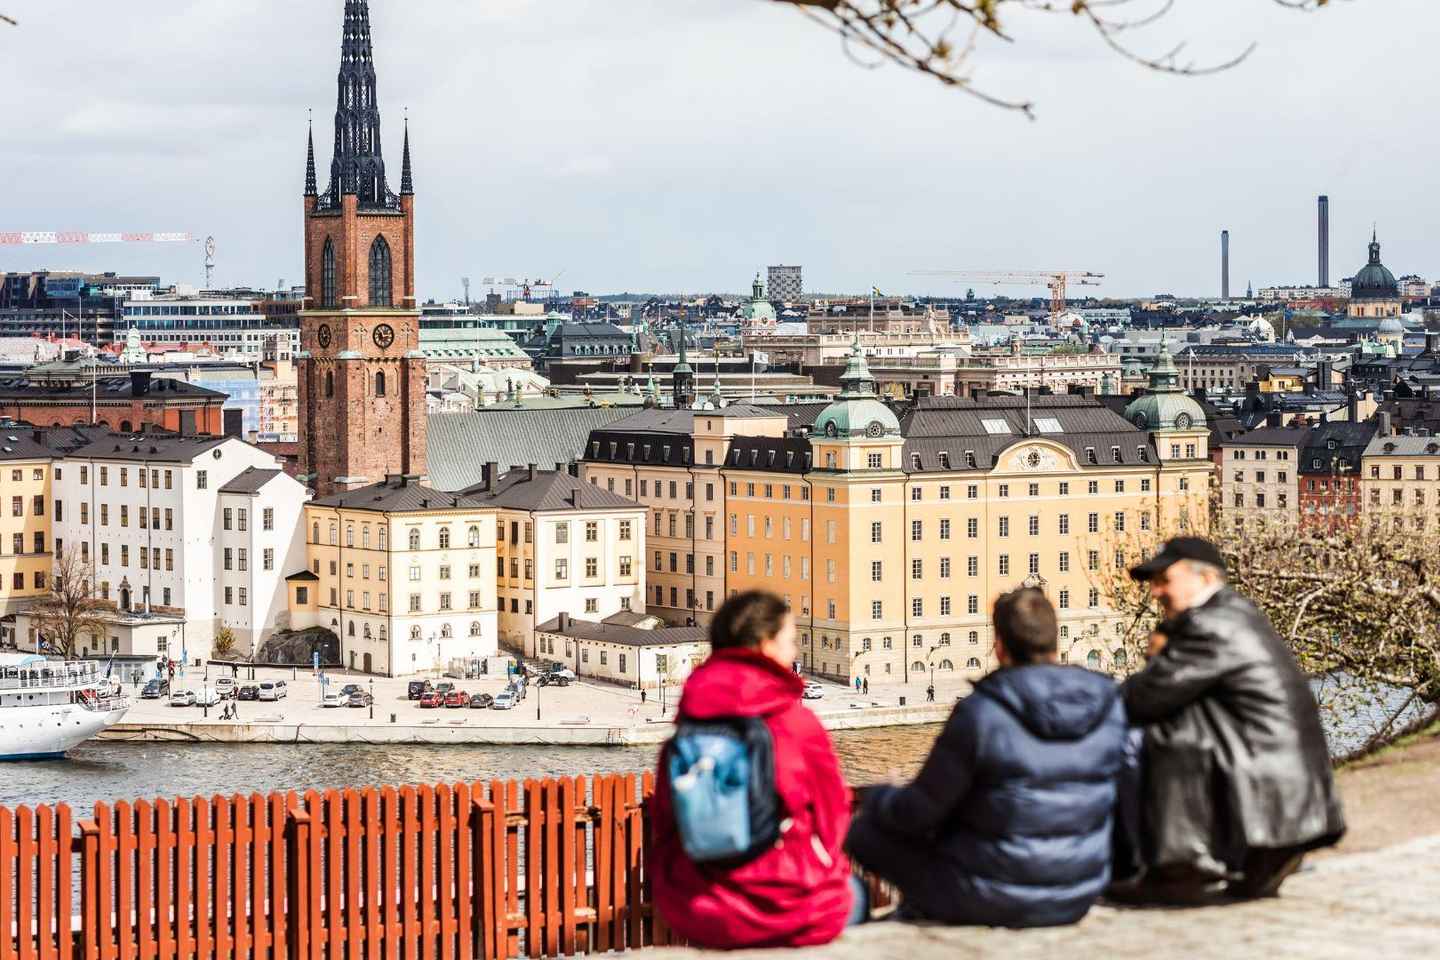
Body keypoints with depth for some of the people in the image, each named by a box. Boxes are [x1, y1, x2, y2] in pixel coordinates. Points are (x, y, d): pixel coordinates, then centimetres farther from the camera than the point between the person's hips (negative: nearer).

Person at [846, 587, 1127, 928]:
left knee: (864, 830, 11)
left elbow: (919, 812, -13)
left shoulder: (980, 713, -21)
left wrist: (876, 799, 10)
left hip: (996, 901, -6)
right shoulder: (1109, 704, -6)